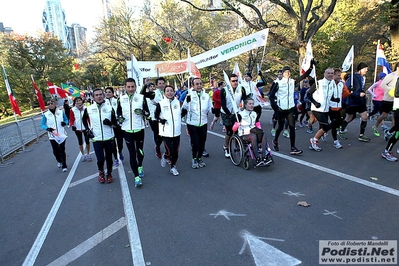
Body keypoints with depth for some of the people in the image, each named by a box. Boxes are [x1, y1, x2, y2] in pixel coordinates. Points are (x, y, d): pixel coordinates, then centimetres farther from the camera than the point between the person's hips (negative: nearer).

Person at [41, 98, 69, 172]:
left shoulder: (61, 112, -1)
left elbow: (66, 120, 10)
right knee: (55, 151, 10)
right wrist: (47, 128, -19)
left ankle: (64, 166, 6)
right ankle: (59, 161, 40)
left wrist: (64, 123, -13)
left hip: (62, 134, -1)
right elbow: (42, 125, 1)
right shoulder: (45, 114, -4)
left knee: (62, 150, -4)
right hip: (52, 136, 1)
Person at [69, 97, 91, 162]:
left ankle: (88, 154, 21)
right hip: (77, 128, 1)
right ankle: (83, 155, 26)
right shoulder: (72, 110, -6)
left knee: (87, 141, 3)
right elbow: (71, 119, -2)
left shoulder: (85, 108, -6)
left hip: (85, 127, -1)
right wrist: (72, 125, -20)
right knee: (80, 142, 12)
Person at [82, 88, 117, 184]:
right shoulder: (89, 109, -3)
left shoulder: (109, 108, -2)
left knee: (109, 158, 11)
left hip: (109, 138, 1)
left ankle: (109, 174, 33)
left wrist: (110, 123, -18)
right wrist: (88, 129, 3)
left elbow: (115, 123, 4)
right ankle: (101, 172, 29)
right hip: (96, 139, -1)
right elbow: (84, 119, 17)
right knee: (100, 159, -2)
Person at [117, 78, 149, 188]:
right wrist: (119, 118, -7)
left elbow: (148, 113, -1)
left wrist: (142, 112, -22)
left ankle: (140, 166, 43)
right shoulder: (121, 99, 2)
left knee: (140, 150, 15)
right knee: (132, 153, 0)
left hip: (139, 129, 0)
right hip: (127, 130, 1)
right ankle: (137, 176, 5)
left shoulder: (141, 97, -3)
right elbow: (118, 112, 15)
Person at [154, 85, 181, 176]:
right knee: (170, 152, -7)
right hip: (166, 132, -3)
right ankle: (165, 156, 29)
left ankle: (173, 167, 32)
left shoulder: (178, 102, 4)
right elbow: (156, 115, 4)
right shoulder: (161, 103, -5)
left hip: (177, 132, 3)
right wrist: (160, 120, -13)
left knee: (175, 152, 10)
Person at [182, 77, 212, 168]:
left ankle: (199, 158, 32)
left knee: (202, 143, 10)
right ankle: (194, 159, 20)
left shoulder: (206, 96, 4)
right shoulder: (189, 95, -5)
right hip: (192, 124, -3)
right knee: (195, 143, -6)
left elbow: (210, 108, 12)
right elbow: (184, 109, -2)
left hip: (203, 123, 4)